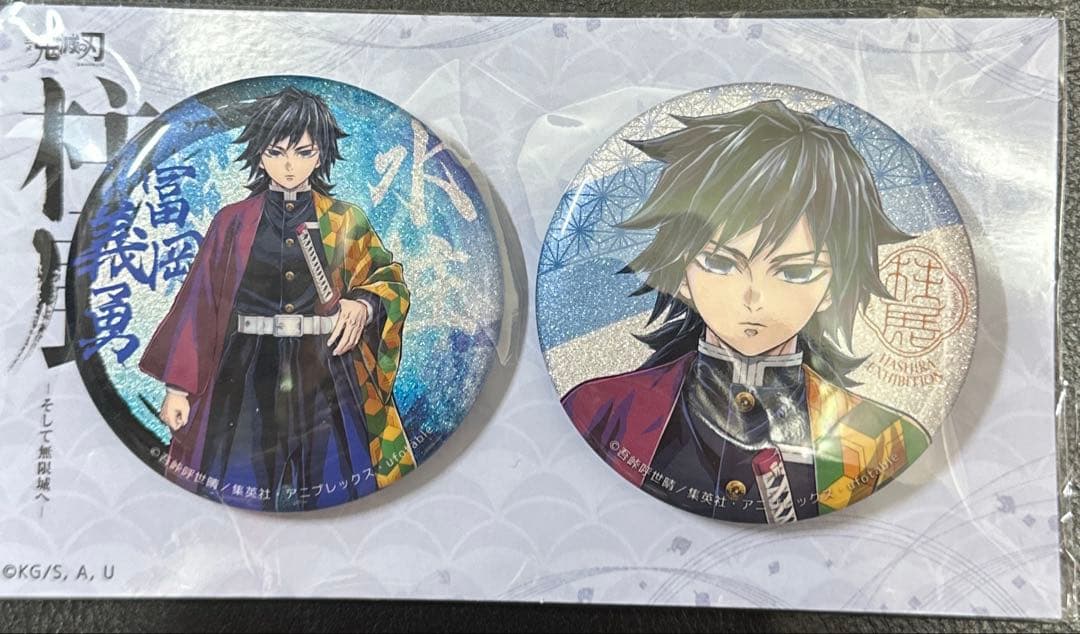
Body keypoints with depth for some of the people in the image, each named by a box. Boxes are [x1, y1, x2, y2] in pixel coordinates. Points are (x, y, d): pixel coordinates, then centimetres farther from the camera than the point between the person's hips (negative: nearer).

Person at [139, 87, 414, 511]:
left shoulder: (346, 222, 7)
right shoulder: (232, 222, 6)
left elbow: (388, 278, 10)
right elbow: (200, 301, 5)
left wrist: (364, 304, -13)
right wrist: (178, 386, 2)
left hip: (327, 376, 0)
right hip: (247, 378, 0)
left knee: (329, 486, 2)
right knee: (240, 486, 3)